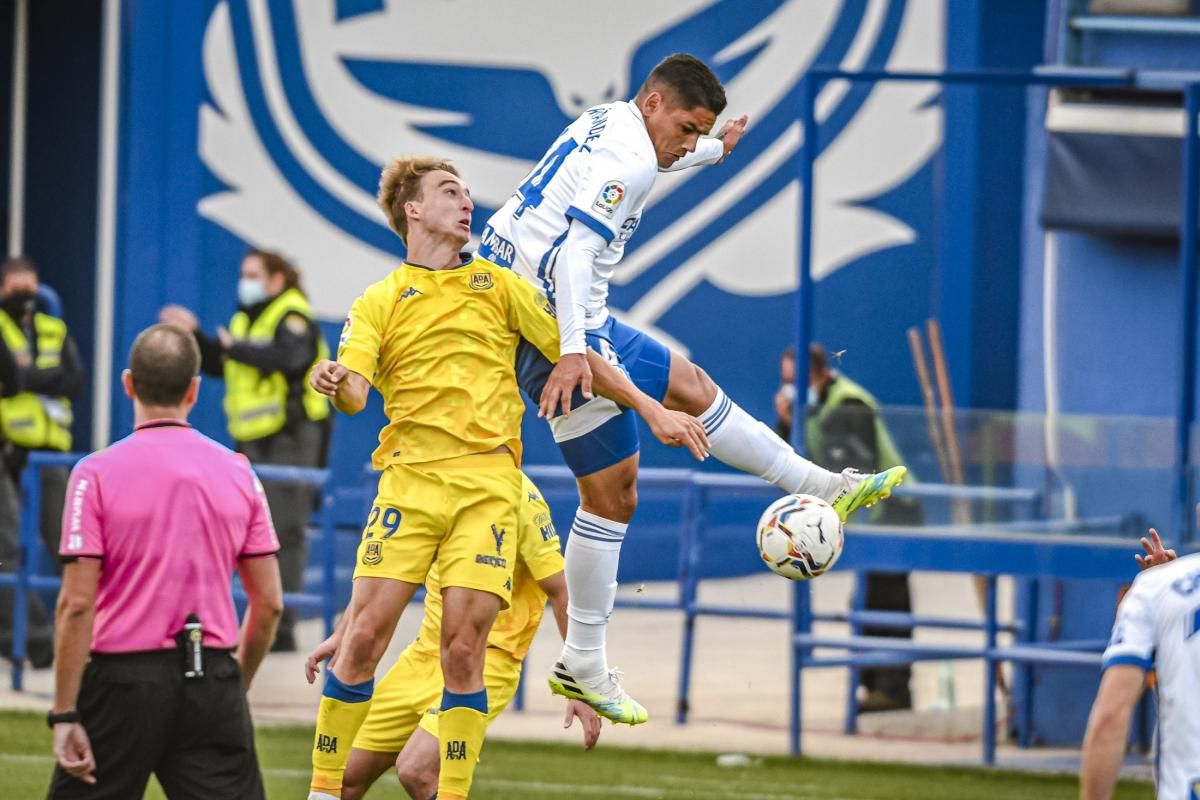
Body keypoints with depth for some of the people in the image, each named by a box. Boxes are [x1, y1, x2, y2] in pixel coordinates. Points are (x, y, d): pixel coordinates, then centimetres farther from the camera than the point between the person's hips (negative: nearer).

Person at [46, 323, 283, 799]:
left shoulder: (96, 474, -6)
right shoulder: (237, 472, 5)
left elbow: (76, 605, -10)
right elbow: (269, 603, 7)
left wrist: (64, 715, -8)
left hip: (124, 679, -3)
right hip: (213, 676, 3)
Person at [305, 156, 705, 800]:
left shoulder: (498, 286, 16)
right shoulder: (378, 303, 12)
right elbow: (355, 393, -2)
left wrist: (651, 411, 12)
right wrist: (335, 383, -26)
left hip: (487, 481, 1)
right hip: (410, 477, -1)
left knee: (464, 647, -8)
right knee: (365, 635, -9)